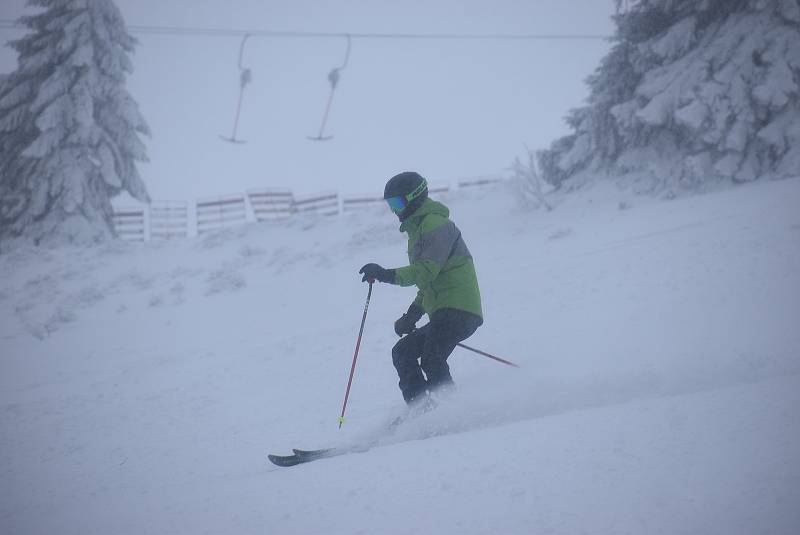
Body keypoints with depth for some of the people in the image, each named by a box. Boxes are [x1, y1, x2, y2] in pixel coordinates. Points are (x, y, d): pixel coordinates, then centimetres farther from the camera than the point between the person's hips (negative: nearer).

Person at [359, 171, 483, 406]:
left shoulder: (435, 224, -8)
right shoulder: (418, 228, 25)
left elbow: (427, 270, -22)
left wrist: (387, 275, -29)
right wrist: (412, 315, 22)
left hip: (457, 309, -11)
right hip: (443, 313, 11)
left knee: (431, 360, -23)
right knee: (402, 353, 12)